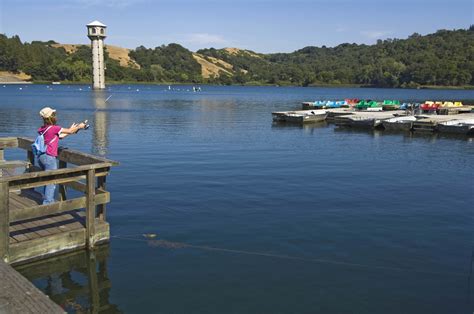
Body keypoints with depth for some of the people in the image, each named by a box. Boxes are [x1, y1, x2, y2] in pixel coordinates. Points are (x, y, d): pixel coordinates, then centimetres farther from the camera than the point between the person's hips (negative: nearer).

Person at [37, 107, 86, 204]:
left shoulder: (43, 129, 11)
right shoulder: (54, 128, -14)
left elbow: (60, 136, 19)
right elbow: (70, 131, -3)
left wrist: (70, 129, 25)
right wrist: (79, 126, 14)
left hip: (41, 156, 9)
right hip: (49, 157, -9)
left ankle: (49, 200, 28)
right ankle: (47, 202, -1)